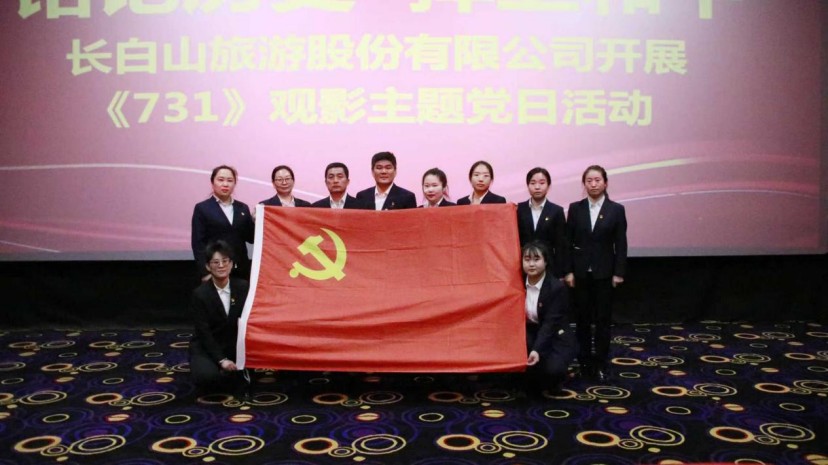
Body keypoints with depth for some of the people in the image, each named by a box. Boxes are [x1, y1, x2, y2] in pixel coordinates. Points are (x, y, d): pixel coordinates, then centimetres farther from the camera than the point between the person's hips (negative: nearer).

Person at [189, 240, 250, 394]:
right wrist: (221, 359, -21)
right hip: (206, 348, -2)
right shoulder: (200, 294, -13)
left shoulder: (243, 287, -6)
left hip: (235, 346, 2)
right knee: (206, 376, -30)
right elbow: (204, 333, -14)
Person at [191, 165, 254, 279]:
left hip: (241, 269, 4)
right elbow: (198, 243, -3)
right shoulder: (202, 208, 2)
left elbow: (251, 238, 9)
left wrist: (254, 220, -7)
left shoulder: (242, 208, 13)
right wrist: (205, 272, -10)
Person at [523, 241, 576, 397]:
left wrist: (537, 350, -37)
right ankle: (532, 381, 0)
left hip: (556, 337, -4)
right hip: (531, 334, 5)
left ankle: (552, 383, 9)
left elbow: (550, 323, -25)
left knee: (552, 369, -32)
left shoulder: (557, 287, -18)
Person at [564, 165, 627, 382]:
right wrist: (568, 271, -4)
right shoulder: (575, 208, 2)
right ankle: (585, 360, 19)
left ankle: (600, 363, 11)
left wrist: (618, 272, -6)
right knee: (582, 317, 8)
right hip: (581, 271, 1)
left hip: (604, 272, -1)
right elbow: (568, 242, 1)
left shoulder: (616, 209, -1)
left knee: (603, 318, 3)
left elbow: (620, 244, -1)